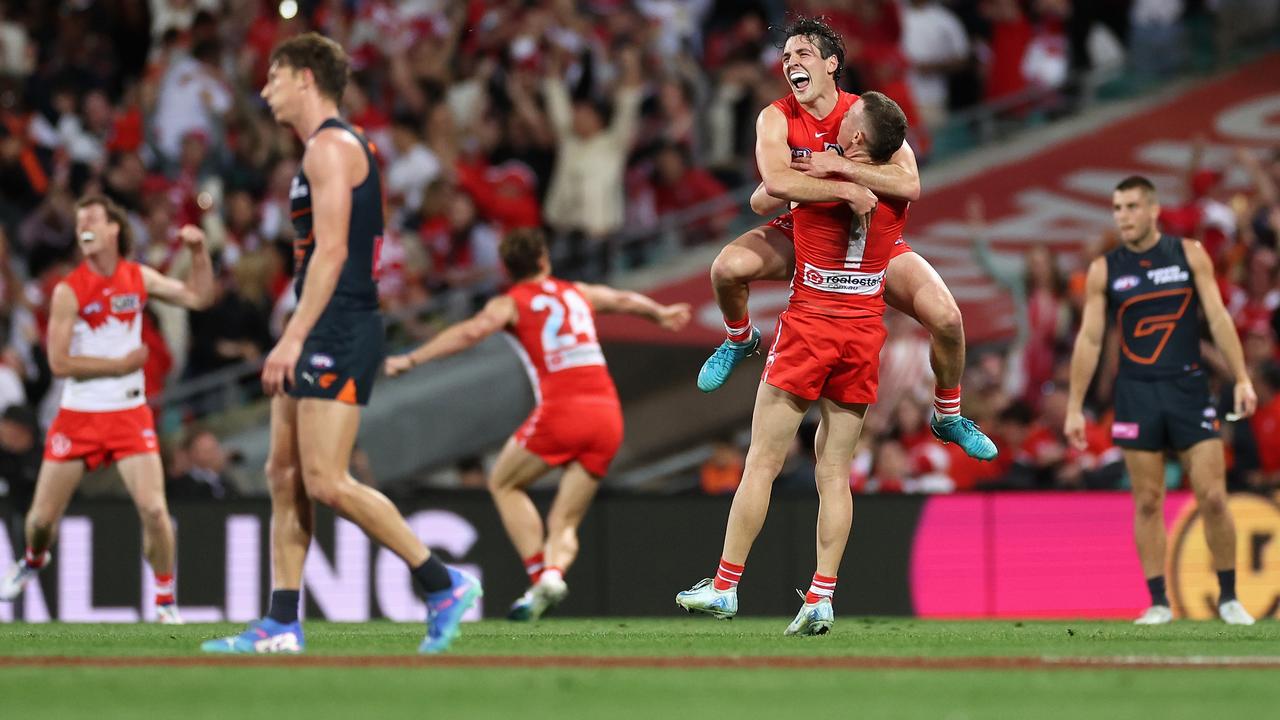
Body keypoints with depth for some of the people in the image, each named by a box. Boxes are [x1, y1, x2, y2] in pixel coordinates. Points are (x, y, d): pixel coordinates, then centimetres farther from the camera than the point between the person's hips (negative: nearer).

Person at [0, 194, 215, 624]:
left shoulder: (138, 278, 2)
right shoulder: (69, 291, -9)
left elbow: (199, 298, 9)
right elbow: (59, 362, -13)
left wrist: (199, 252, -5)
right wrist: (121, 364, -13)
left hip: (129, 414, 1)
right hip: (78, 415, -1)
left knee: (153, 508, -15)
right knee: (42, 516, 4)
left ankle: (166, 601, 1)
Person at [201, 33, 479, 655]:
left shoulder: (331, 146, -11)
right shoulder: (328, 148, 20)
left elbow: (331, 251, -19)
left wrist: (293, 337, -23)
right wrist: (296, 341, 23)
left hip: (338, 332, -10)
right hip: (324, 335, 10)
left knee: (326, 482, -14)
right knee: (284, 475, 7)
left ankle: (445, 586, -8)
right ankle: (281, 626, 6)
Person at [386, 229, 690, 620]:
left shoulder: (510, 303, 8)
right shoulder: (578, 293, 24)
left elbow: (471, 331, -10)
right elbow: (625, 300, 42)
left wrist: (411, 359, -10)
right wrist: (662, 313, 62)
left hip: (561, 411, -4)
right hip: (608, 415, 4)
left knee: (504, 485, 17)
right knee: (565, 522, 10)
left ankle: (540, 574, 0)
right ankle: (554, 571, -21)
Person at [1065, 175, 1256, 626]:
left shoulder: (1190, 255, 2)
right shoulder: (1104, 270, 3)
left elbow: (1218, 317, 1)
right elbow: (1089, 339, 4)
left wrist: (1242, 379, -7)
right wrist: (1074, 407, 1)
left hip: (1189, 389, -1)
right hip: (1137, 394, 1)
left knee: (1212, 498, -5)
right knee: (1148, 503, 0)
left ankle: (1228, 597, 7)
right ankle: (1158, 602, 6)